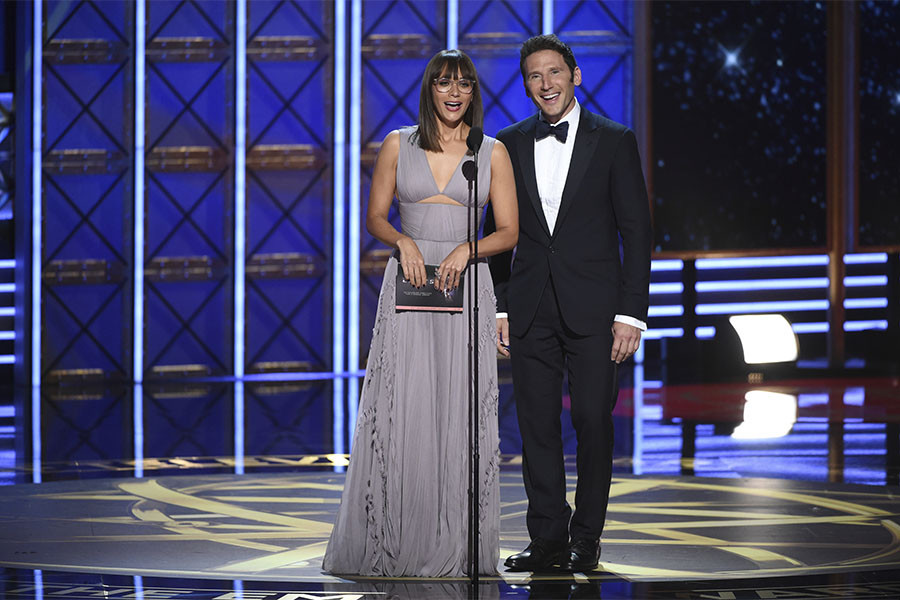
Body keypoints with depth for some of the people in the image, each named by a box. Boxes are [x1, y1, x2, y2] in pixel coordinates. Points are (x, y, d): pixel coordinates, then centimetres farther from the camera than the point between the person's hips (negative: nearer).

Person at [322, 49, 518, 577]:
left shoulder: (493, 152, 7)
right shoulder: (398, 145, 8)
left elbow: (509, 232, 5)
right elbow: (376, 217, 10)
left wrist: (467, 248, -13)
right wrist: (403, 241, -10)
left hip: (467, 287, 0)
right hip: (410, 285, 0)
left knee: (462, 412, -3)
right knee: (401, 410, -4)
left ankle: (457, 547, 2)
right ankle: (393, 542, 2)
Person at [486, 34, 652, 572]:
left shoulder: (614, 141, 1)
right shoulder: (510, 145, 9)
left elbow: (636, 230, -1)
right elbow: (498, 231, 13)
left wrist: (631, 312, -8)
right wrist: (498, 307, 6)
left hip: (593, 308, -3)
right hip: (530, 310, 3)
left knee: (593, 422, -2)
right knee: (537, 425, 2)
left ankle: (587, 540, 7)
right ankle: (548, 540, 8)